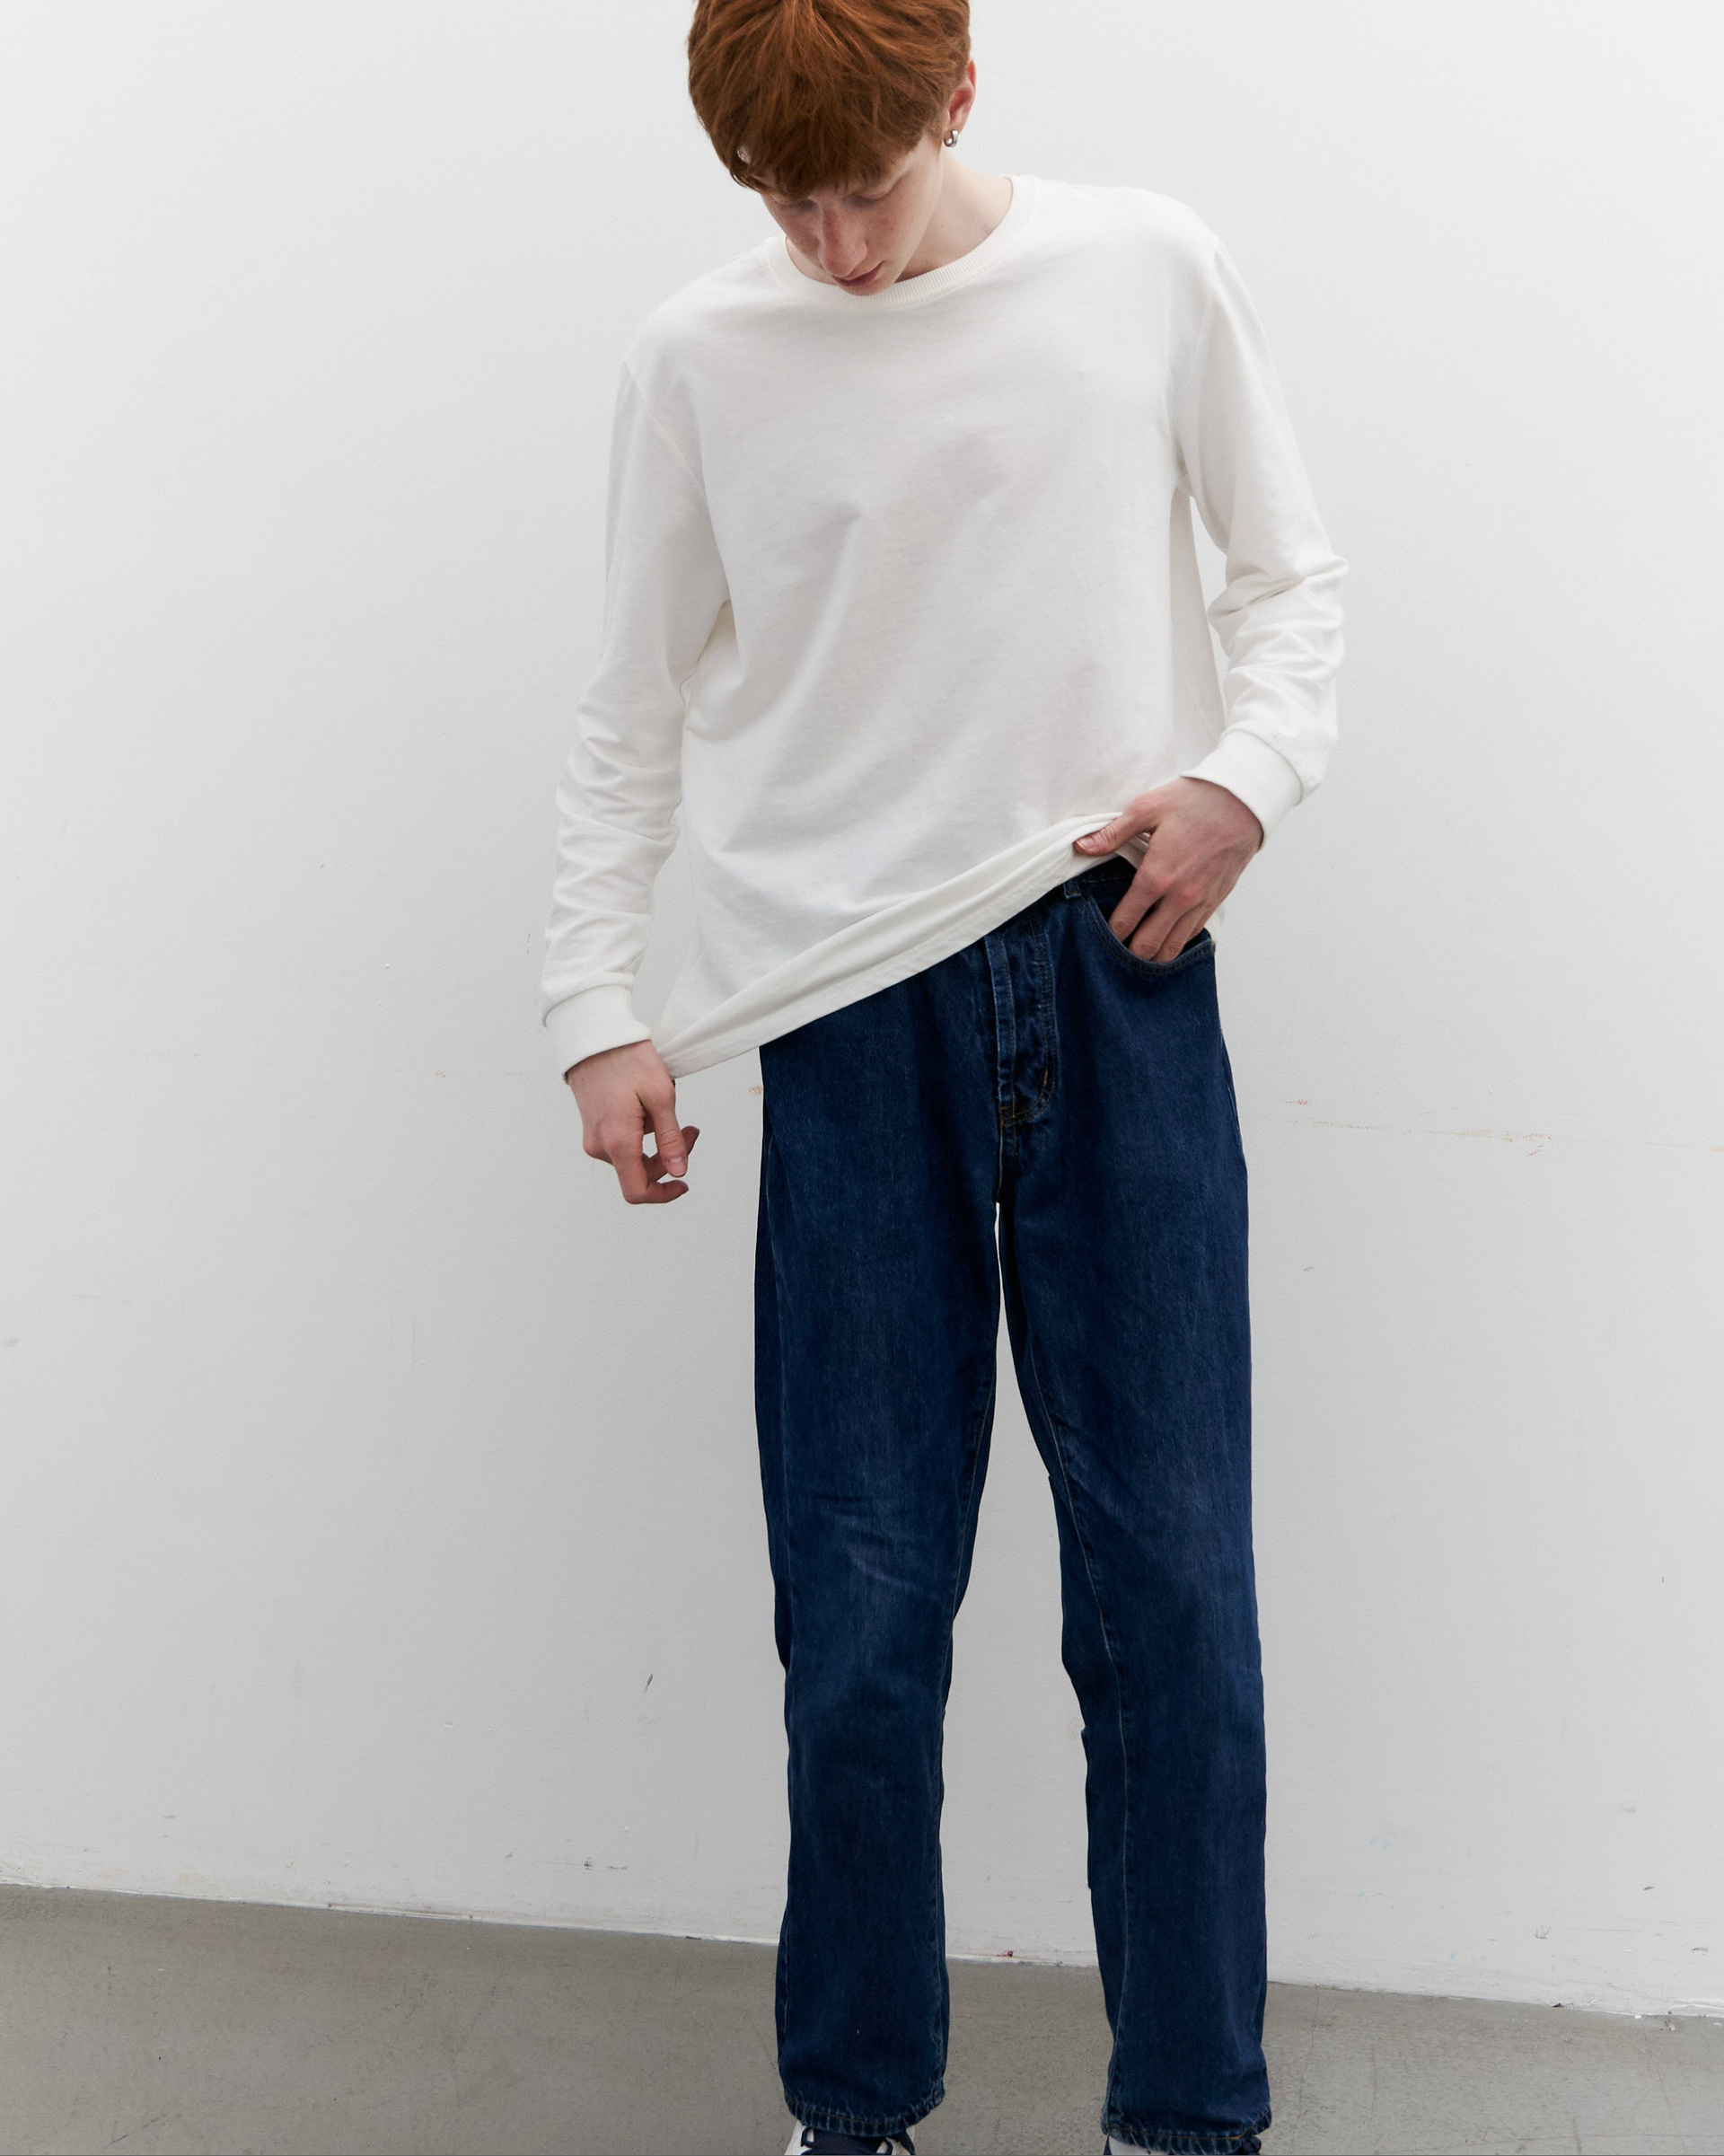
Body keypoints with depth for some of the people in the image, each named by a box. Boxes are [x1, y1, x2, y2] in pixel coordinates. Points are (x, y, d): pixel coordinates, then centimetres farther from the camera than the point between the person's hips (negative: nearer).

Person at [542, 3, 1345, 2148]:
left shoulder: (1148, 271, 5)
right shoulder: (698, 360, 5)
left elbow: (1288, 569, 14)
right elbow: (636, 717, 10)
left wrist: (1246, 773, -5)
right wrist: (597, 1012, 3)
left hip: (1117, 971, 1)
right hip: (854, 1007, 0)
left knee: (1172, 1584, 2)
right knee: (861, 1612, 2)